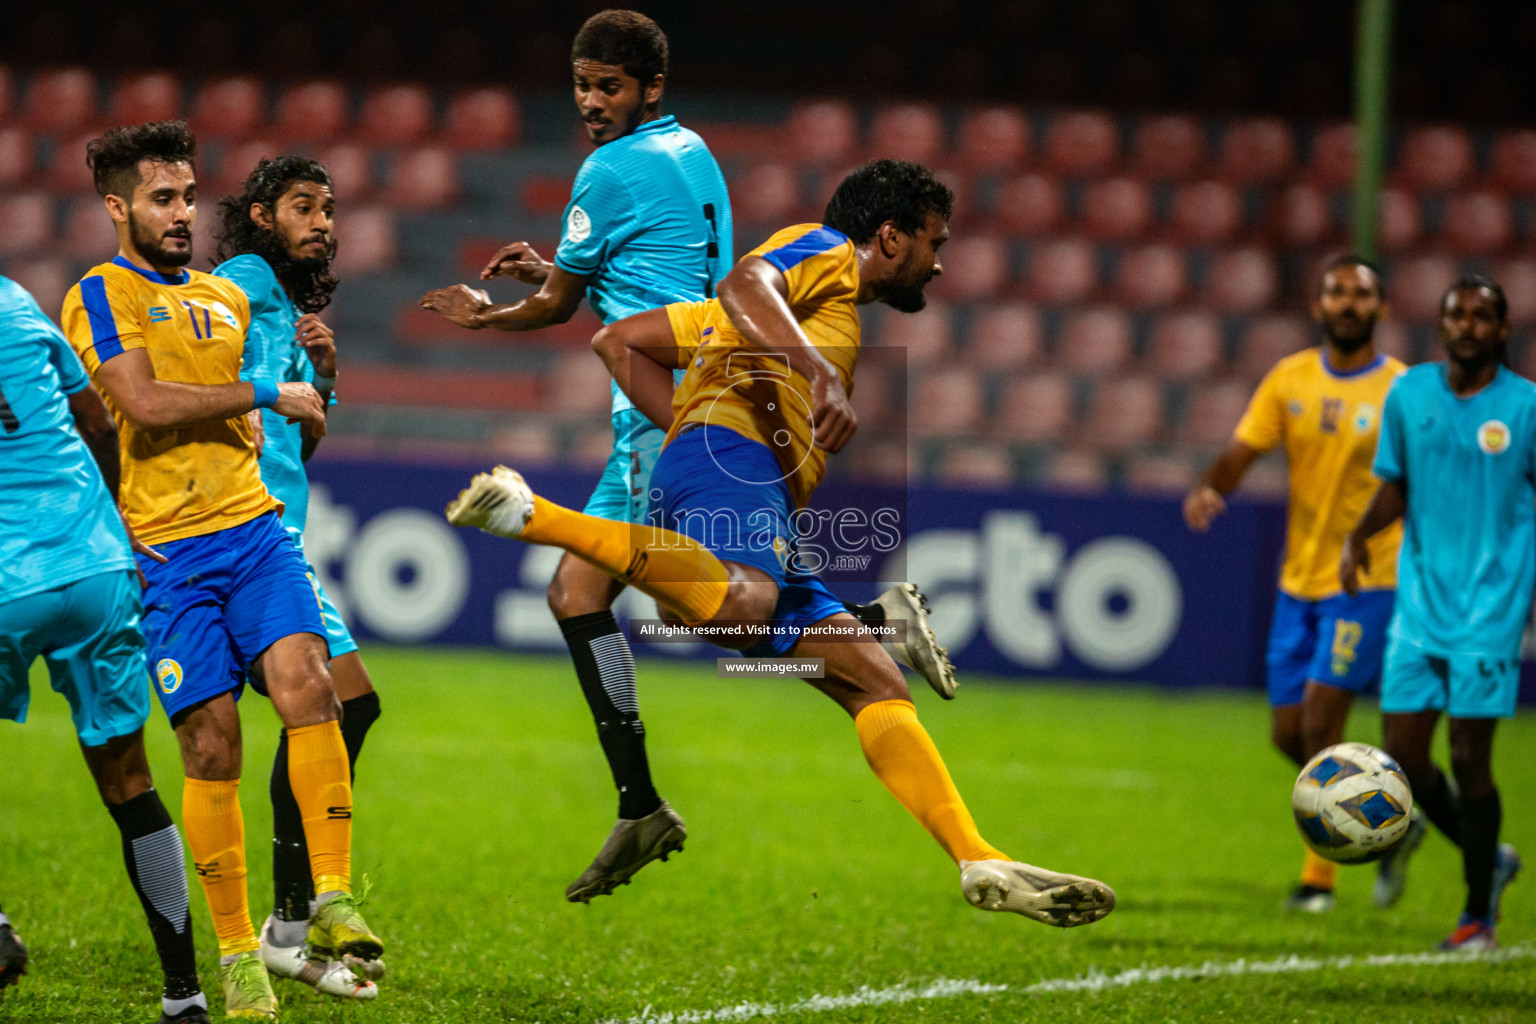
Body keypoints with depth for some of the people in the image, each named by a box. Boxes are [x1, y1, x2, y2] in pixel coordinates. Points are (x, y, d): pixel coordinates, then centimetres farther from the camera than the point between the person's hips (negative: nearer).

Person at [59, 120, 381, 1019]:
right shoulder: (102, 295, 0)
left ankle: (333, 903, -17)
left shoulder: (229, 298, 21)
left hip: (254, 528, 4)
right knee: (212, 744, -5)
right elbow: (143, 404, -14)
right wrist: (268, 394, -9)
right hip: (166, 551, -4)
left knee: (306, 683, -19)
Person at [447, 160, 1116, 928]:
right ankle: (532, 515, -35)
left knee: (872, 678, 4)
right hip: (729, 453, -10)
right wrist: (819, 372, -24)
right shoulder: (825, 252, 15)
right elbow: (744, 284, -11)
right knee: (741, 601, -41)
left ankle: (983, 865, -4)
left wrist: (689, 421, 24)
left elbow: (624, 340, 37)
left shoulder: (827, 311, 40)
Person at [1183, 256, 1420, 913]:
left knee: (1320, 720, -15)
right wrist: (1209, 488, -22)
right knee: (1288, 733, 8)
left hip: (1368, 582, -5)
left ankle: (1320, 875, 1)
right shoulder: (1290, 380, 4)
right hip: (1299, 580, 5)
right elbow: (1241, 452, 0)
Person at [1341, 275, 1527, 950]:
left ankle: (1478, 914, 9)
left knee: (1468, 757, -7)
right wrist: (1359, 535, -4)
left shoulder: (1525, 407, -4)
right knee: (1403, 754, 0)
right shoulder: (1409, 395, 5)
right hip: (1420, 603, 4)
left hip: (1492, 609, -4)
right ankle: (1488, 858, 25)